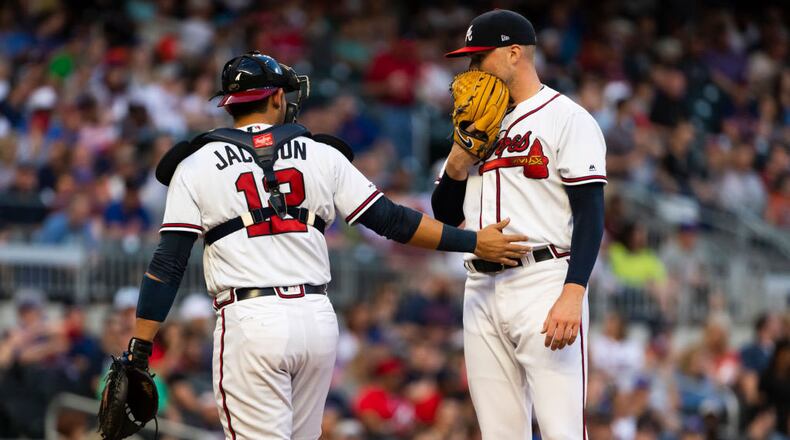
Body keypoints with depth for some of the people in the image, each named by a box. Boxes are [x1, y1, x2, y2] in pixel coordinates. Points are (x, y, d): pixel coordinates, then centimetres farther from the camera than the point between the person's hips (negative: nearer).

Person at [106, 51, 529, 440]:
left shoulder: (196, 167, 4)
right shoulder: (321, 156, 9)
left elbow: (167, 266, -3)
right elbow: (390, 220, 7)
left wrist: (138, 353, -3)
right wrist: (472, 242, 15)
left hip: (249, 322, -3)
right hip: (318, 318, 3)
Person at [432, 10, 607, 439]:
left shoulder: (566, 118, -3)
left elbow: (590, 214, -10)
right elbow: (446, 214, 20)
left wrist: (572, 295, -22)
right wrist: (462, 149, 3)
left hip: (543, 285, -7)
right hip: (481, 291, 7)